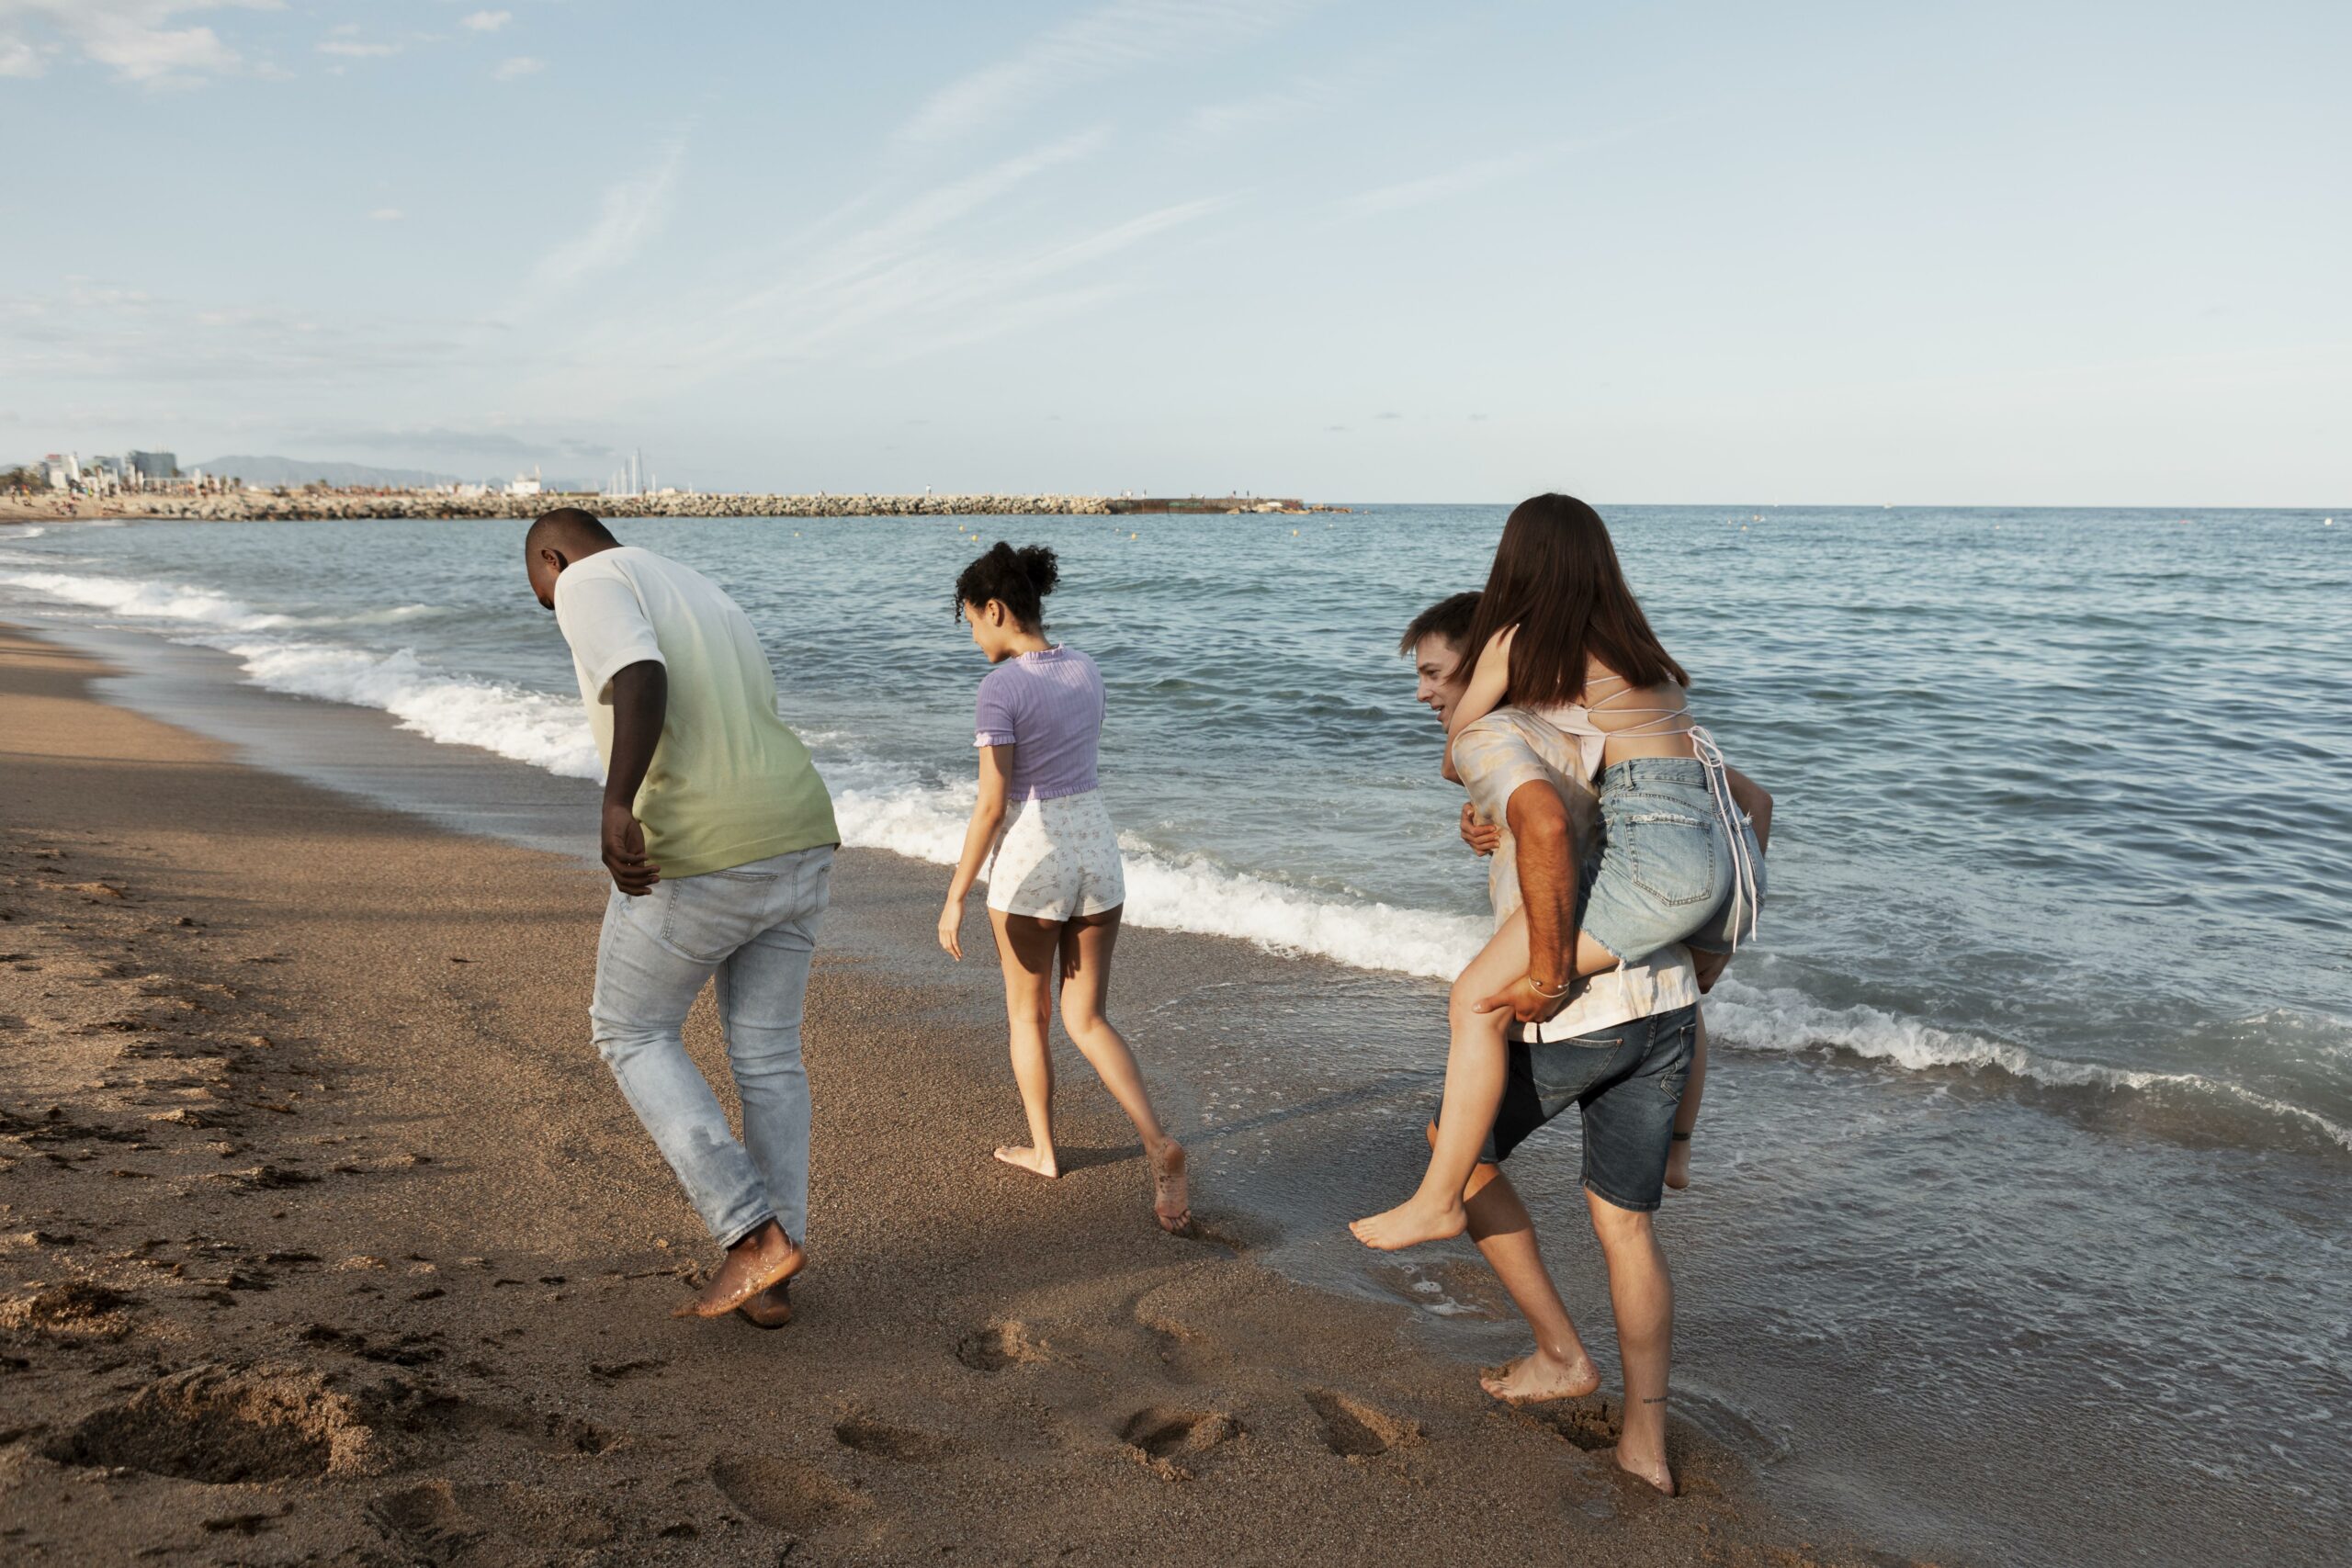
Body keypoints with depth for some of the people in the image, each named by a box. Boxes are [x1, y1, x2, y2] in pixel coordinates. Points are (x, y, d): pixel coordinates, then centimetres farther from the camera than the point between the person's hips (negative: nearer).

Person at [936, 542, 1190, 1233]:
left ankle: (1042, 1149, 31)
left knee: (1028, 1013, 17)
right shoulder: (1086, 670, 6)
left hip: (1030, 861, -5)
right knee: (1087, 1022, 11)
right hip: (1098, 851, 6)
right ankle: (1158, 1145, -8)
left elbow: (992, 804, -16)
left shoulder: (1001, 687, -14)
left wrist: (955, 897, -12)